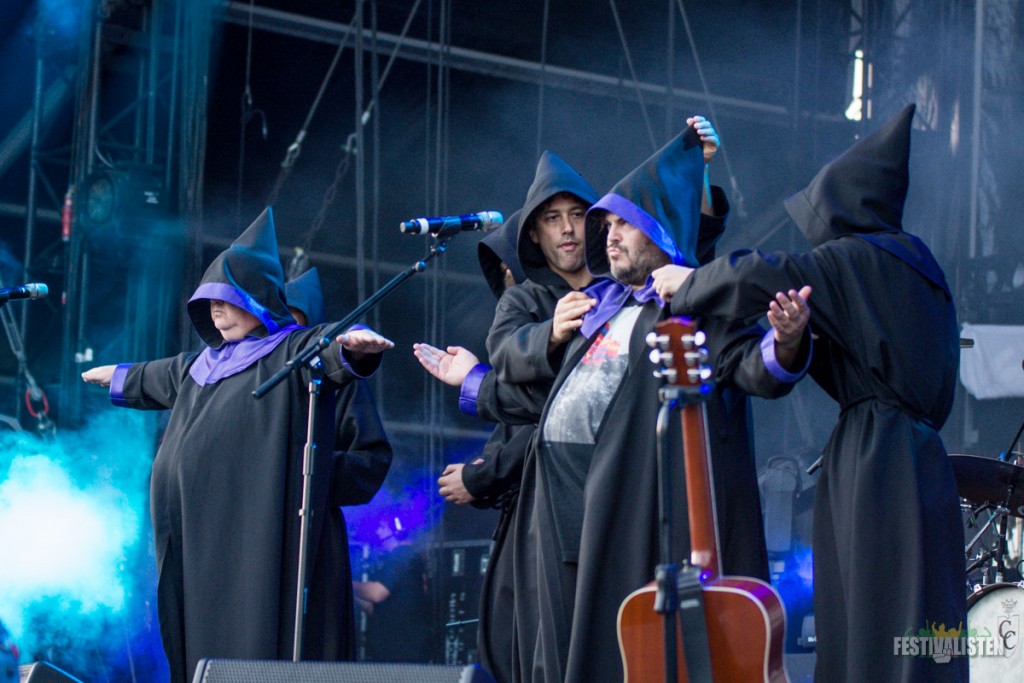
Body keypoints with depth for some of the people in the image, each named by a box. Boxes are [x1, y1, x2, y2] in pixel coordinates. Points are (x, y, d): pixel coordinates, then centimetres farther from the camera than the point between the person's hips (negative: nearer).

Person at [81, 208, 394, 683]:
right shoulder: (203, 364, 22)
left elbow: (332, 352, -24)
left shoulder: (292, 350, -2)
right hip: (195, 537, 8)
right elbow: (162, 380, 43)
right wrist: (120, 377, 62)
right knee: (199, 643, 6)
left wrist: (355, 345, -48)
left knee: (249, 645, -14)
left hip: (253, 539, -8)